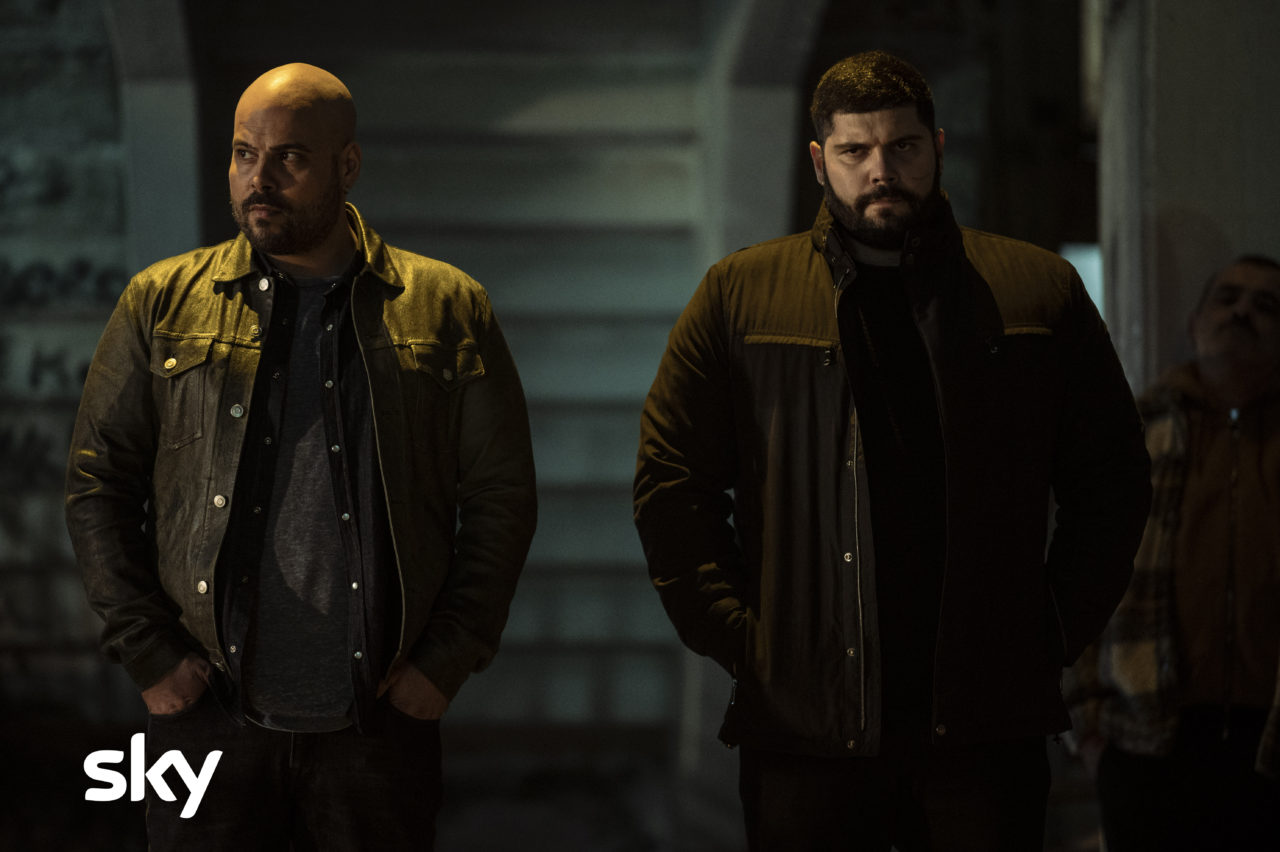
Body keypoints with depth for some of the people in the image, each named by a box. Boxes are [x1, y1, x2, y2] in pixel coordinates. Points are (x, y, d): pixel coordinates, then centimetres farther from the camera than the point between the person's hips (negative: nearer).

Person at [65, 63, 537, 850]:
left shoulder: (445, 309, 5)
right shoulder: (164, 304, 6)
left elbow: (502, 497, 5)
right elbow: (97, 486, 6)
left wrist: (448, 660, -2)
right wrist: (149, 653, -2)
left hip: (379, 721, 0)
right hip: (209, 718, 0)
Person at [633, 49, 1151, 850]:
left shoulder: (1039, 290, 9)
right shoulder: (740, 295, 8)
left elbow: (1113, 477, 13)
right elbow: (670, 482, 7)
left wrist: (1057, 632, 5)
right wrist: (736, 635, -1)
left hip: (986, 724, 0)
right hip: (805, 723, 0)